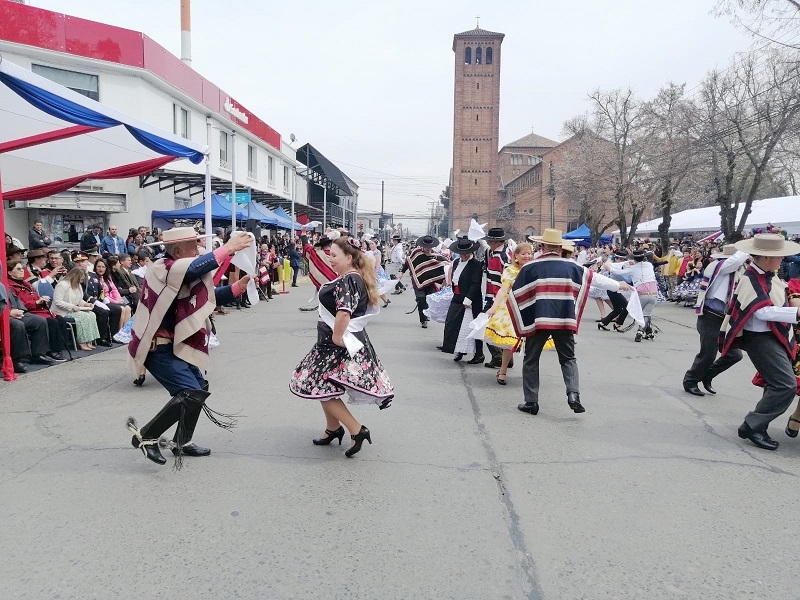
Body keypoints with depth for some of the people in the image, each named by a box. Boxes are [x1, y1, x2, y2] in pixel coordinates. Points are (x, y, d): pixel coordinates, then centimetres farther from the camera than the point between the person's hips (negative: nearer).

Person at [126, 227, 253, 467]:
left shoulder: (182, 273, 11)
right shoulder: (163, 269, -19)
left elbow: (211, 295, 15)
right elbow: (196, 267, -38)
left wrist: (239, 285, 3)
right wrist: (228, 248, -32)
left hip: (174, 344, 10)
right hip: (157, 347, -10)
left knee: (199, 388, 17)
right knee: (191, 393, -17)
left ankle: (182, 442, 31)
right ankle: (146, 436, -1)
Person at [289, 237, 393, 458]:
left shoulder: (347, 280, -21)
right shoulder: (355, 277, 11)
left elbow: (344, 313, -35)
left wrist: (336, 337, -21)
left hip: (340, 345, -10)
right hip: (345, 341, 10)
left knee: (323, 389, -4)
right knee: (326, 387, 19)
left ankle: (357, 430, -1)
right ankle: (333, 429, 32)